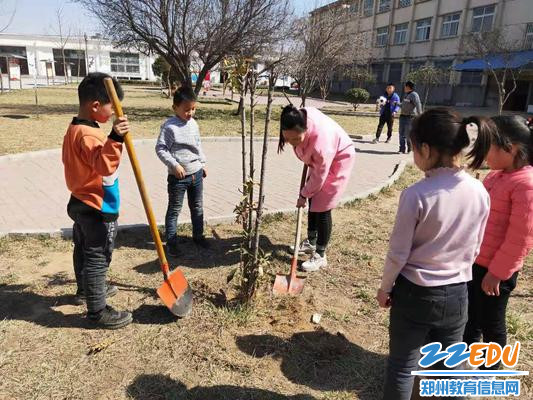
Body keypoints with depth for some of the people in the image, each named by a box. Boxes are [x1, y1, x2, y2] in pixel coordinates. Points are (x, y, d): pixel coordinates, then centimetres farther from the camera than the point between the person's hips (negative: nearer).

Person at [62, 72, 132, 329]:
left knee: (83, 250, 24)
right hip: (97, 210, -10)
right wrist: (115, 139, -51)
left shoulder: (75, 128, 8)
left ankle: (86, 290, 45)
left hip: (81, 203, 10)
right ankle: (97, 311, 13)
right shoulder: (89, 135, -25)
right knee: (97, 259, 0)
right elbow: (105, 165, -40)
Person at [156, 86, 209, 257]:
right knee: (174, 209, 5)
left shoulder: (194, 124, 5)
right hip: (178, 176, -6)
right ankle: (171, 242, 15)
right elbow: (160, 149, -16)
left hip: (196, 173, 6)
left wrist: (203, 164, 17)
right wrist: (174, 165, -22)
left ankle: (198, 235, 33)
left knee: (197, 207, 17)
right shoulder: (169, 126, -15)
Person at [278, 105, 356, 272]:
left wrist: (304, 195, -13)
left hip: (339, 158, -8)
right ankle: (311, 242, 31)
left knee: (322, 208, -9)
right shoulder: (299, 120, -24)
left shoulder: (321, 141, -42)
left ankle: (320, 256, 3)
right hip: (319, 159, 8)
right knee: (313, 200, 14)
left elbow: (319, 177, -27)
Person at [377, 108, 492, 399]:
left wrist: (385, 287, 2)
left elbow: (398, 253, -14)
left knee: (402, 367, 15)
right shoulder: (480, 192, -7)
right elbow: (474, 249, 5)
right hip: (457, 294, 5)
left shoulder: (416, 195, -23)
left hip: (414, 293, -4)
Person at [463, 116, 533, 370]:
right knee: (469, 316, 21)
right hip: (476, 261, 8)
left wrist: (496, 273, -17)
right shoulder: (498, 173, 4)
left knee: (491, 323, 13)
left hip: (496, 270, -8)